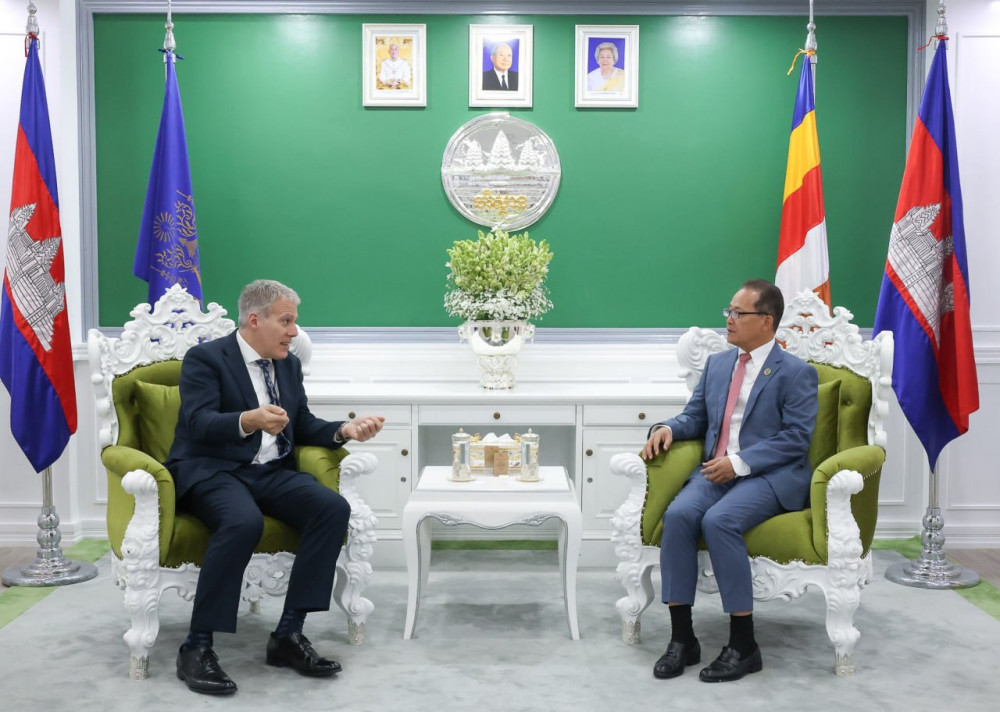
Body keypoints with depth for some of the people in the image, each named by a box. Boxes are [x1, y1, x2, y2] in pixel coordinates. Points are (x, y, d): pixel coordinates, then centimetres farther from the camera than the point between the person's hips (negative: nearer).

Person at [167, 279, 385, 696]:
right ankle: (197, 647, -23)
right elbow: (200, 424, -20)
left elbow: (303, 427, 16)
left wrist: (344, 430, -4)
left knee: (334, 508, -21)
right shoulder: (204, 359, -6)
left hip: (271, 472, 6)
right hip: (212, 471, -6)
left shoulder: (289, 364, 15)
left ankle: (289, 634, -15)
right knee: (244, 522, -38)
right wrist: (248, 421, -40)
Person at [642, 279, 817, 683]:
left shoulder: (796, 373, -1)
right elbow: (695, 417, 21)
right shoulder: (717, 363, 17)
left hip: (769, 476, -5)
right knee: (678, 514, -25)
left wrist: (740, 462, -19)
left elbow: (796, 437, -10)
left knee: (719, 520, -33)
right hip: (716, 470, 5)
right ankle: (682, 637, -18)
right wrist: (667, 428, -3)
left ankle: (743, 644, -20)